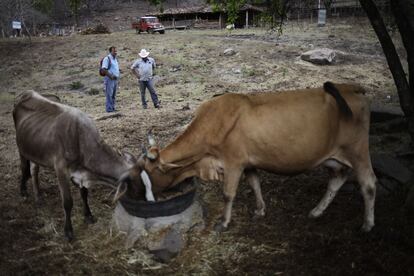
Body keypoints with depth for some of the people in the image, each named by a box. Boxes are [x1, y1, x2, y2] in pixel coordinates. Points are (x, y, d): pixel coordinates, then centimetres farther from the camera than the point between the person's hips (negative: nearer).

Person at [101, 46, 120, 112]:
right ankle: (109, 108, -4)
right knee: (109, 94, -7)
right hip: (109, 79, -8)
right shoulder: (107, 58, -9)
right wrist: (110, 76, -20)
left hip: (115, 79, 8)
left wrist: (117, 76, 11)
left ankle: (112, 108, 16)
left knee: (113, 95, 11)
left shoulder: (116, 59, 16)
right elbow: (104, 69, -16)